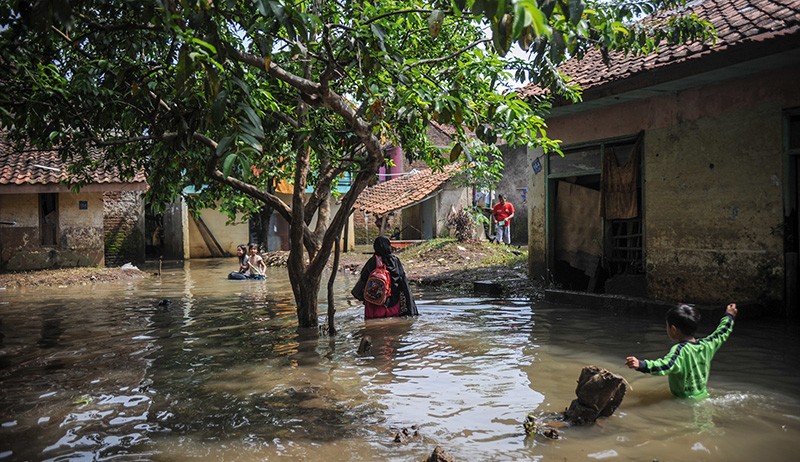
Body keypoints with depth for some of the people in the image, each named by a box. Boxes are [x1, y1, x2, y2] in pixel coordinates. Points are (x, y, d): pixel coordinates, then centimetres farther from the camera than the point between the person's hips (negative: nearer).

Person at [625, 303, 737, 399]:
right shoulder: (706, 345, 5)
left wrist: (641, 365, -48)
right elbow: (721, 334, 24)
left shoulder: (679, 350, -17)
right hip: (703, 396, 8)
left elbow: (666, 365, -36)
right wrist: (729, 316, 40)